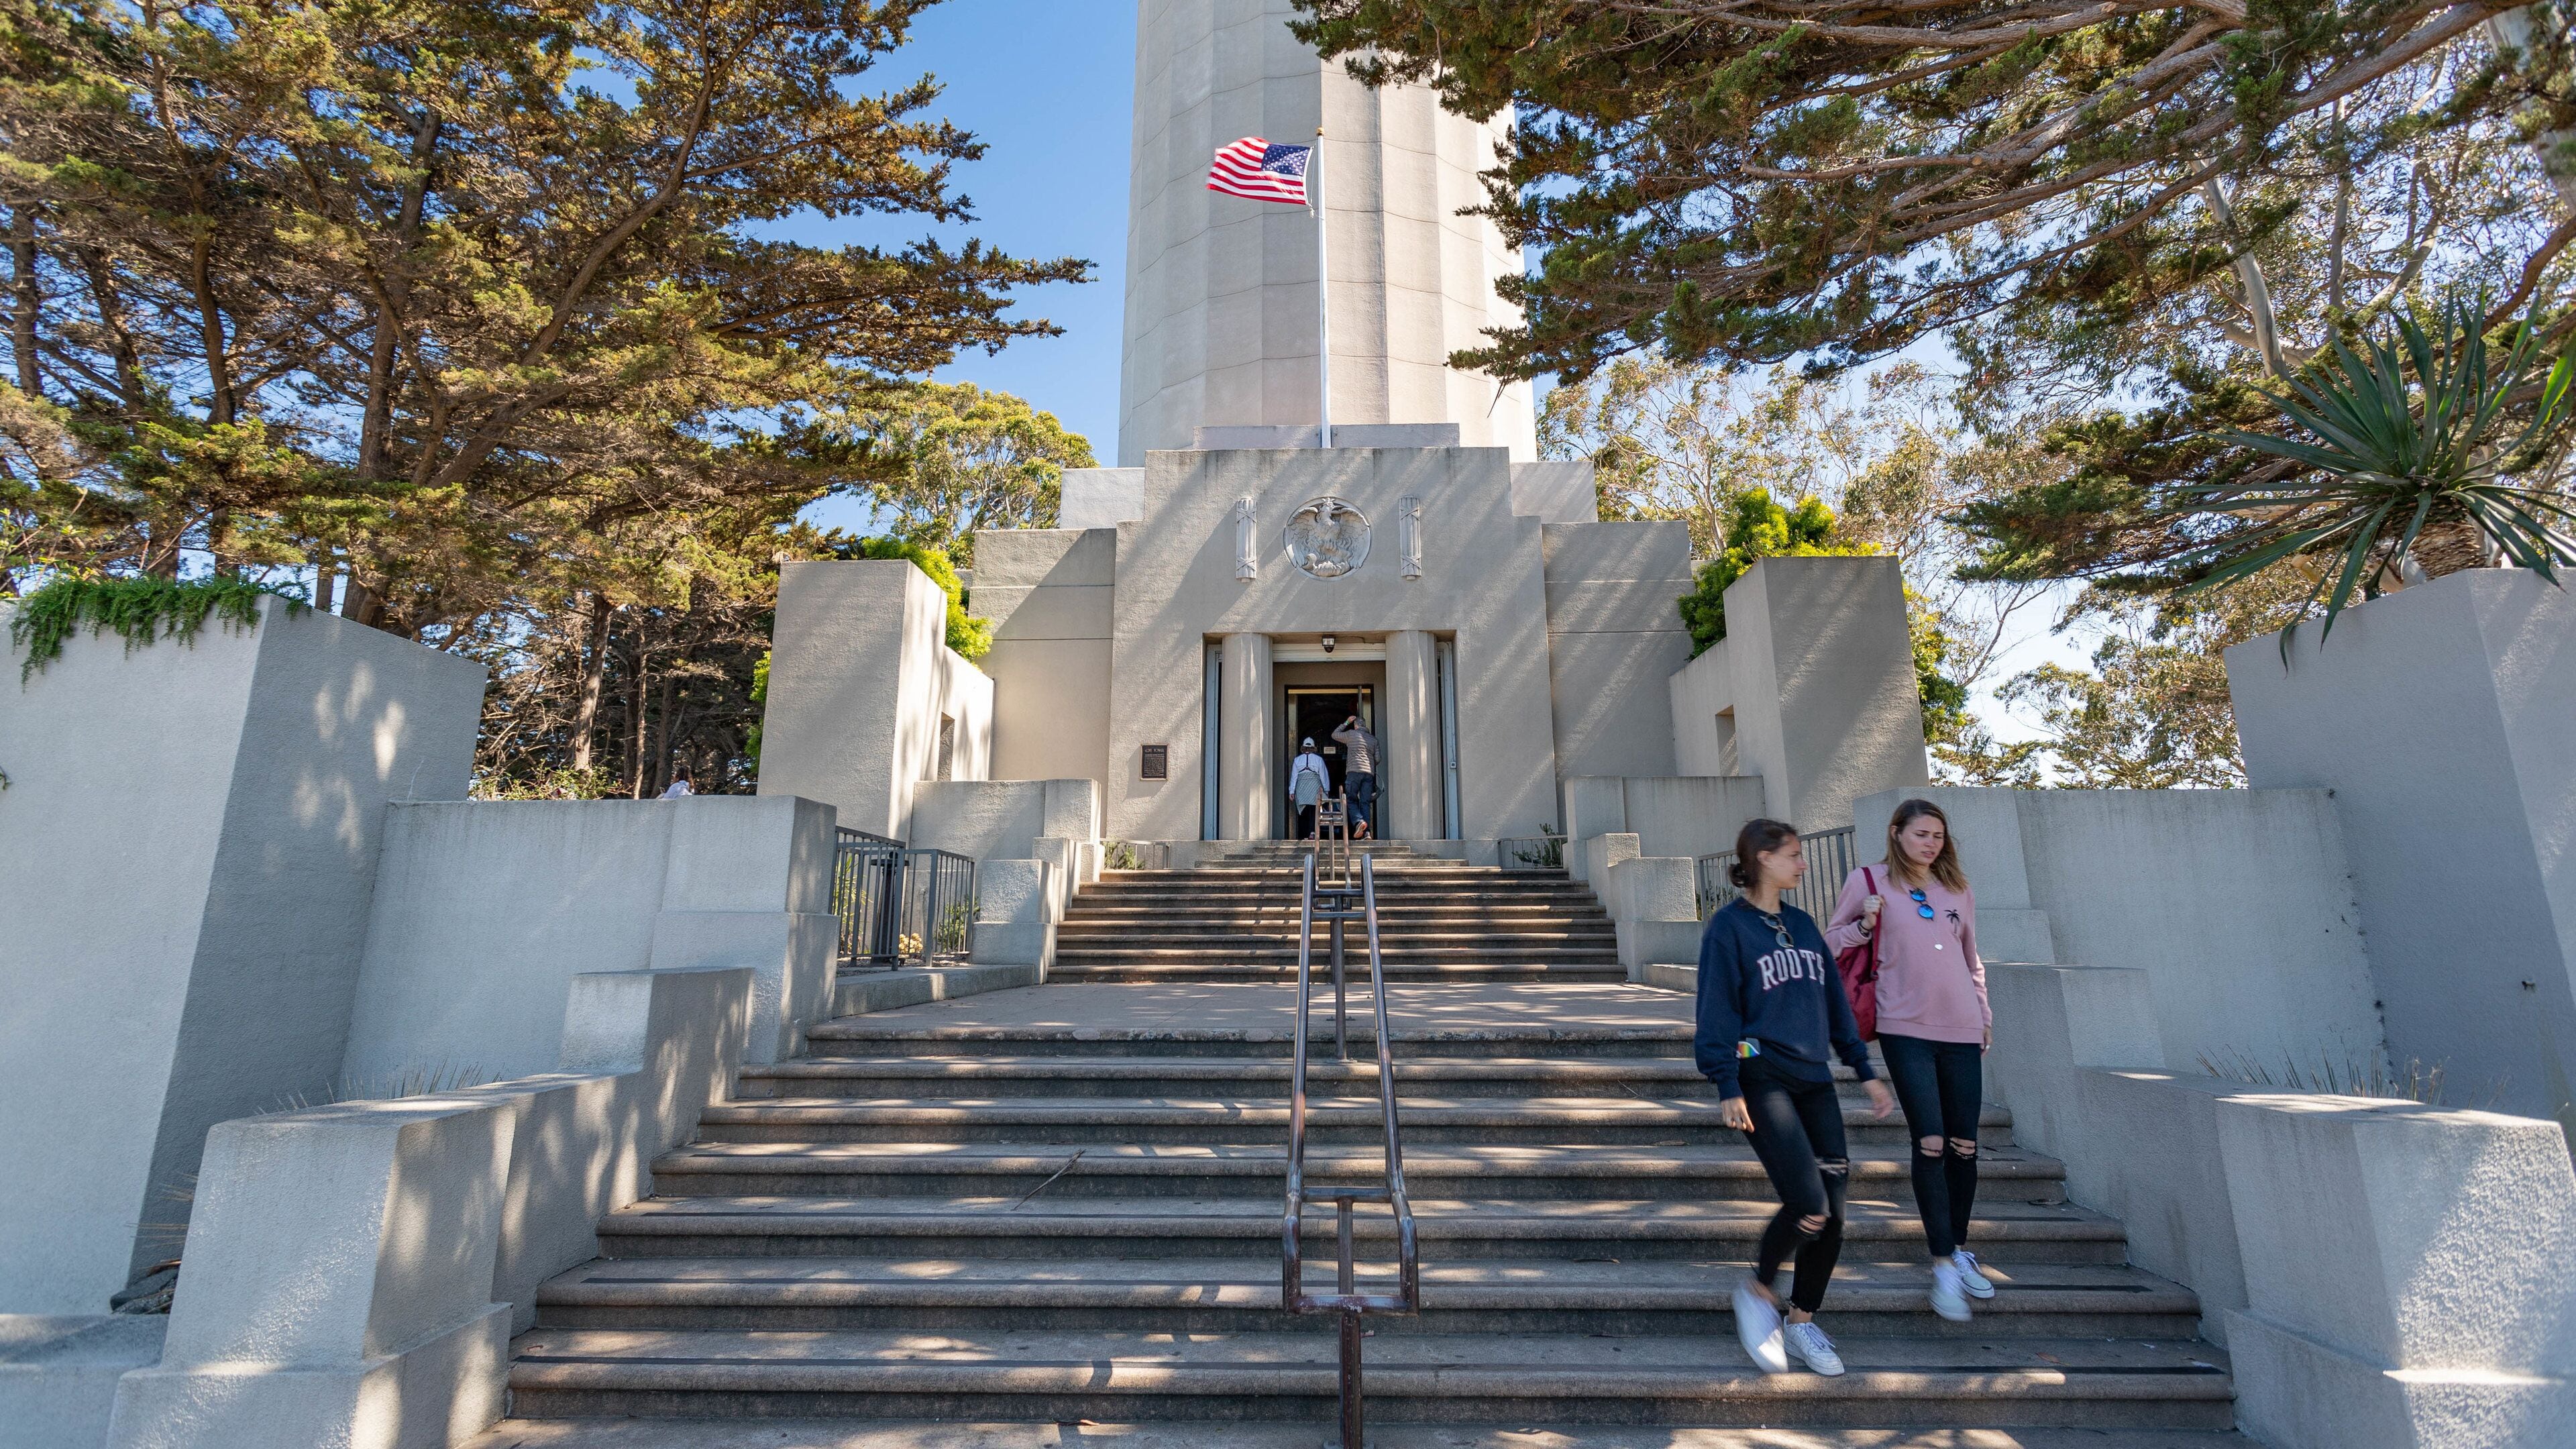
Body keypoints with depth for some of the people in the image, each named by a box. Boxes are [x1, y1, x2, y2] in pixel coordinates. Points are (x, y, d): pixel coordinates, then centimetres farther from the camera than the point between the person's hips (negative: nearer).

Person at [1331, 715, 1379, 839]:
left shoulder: (1351, 734, 8)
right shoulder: (1373, 739, 17)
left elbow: (1334, 735, 24)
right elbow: (1378, 759, 11)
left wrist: (1346, 723, 31)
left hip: (1354, 771, -3)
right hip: (1369, 773, 3)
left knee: (1351, 800, 6)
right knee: (1366, 802, 1)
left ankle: (1359, 821, -20)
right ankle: (1367, 832, -8)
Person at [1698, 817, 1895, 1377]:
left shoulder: (1803, 923, 15)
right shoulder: (1728, 925, -6)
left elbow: (1835, 1000, 20)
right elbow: (1717, 1010, -9)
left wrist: (1864, 1071, 16)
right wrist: (1728, 1086, -13)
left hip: (1814, 1079, 7)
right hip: (1763, 1080, -7)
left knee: (1832, 1213, 5)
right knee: (1809, 1205, -15)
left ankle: (1801, 1322, 25)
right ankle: (1758, 1290, 13)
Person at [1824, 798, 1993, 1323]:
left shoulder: (1957, 889, 14)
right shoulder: (1869, 881, 2)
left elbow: (1972, 959, 23)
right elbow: (1830, 942, 5)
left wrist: (1984, 1014, 18)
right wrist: (1864, 926, -12)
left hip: (1962, 1031, 4)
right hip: (1906, 1029, -4)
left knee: (1964, 1145, 9)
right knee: (1930, 1143, -9)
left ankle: (1960, 1248, 27)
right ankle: (1943, 1266, -1)